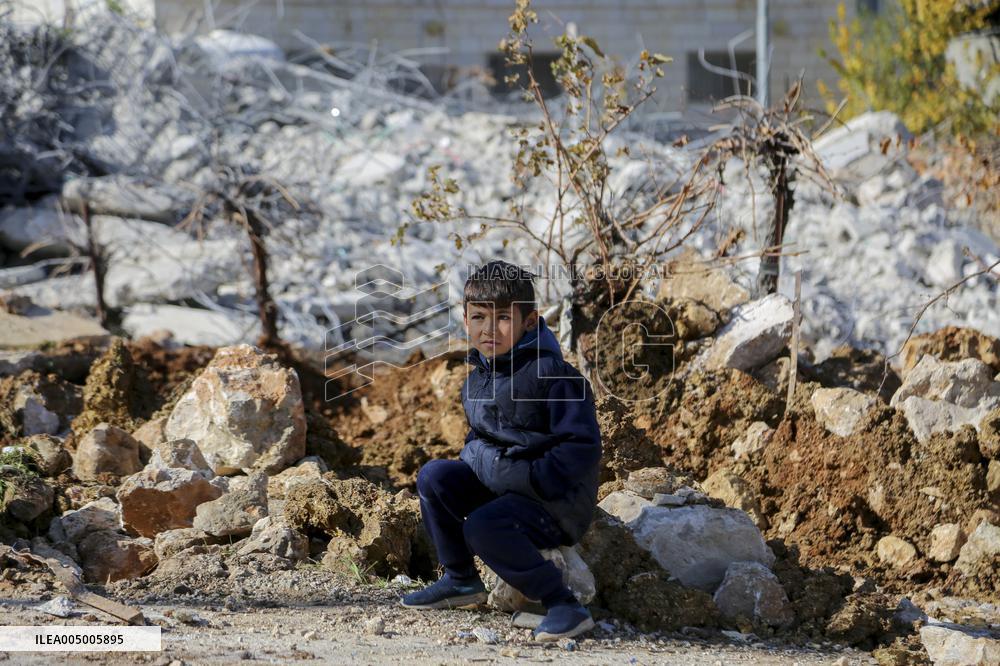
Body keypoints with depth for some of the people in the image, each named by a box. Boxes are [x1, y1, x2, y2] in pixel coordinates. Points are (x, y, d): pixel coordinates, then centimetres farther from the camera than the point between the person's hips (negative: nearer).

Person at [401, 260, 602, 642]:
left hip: (555, 501, -8)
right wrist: (472, 462, 5)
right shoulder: (477, 381, 8)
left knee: (483, 527, -31)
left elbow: (582, 446, -21)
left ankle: (564, 606, -23)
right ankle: (461, 582, 9)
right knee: (433, 476, -5)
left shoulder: (549, 374, -18)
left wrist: (533, 482, -23)